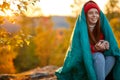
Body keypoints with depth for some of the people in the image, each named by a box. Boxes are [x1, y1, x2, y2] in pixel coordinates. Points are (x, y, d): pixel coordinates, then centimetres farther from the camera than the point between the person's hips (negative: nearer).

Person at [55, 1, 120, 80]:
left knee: (111, 57, -24)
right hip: (83, 64, -5)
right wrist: (95, 48, -33)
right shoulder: (80, 29, -14)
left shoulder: (102, 27, 0)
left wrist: (107, 45, -26)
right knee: (99, 56, -33)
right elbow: (81, 50, -16)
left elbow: (113, 46, -2)